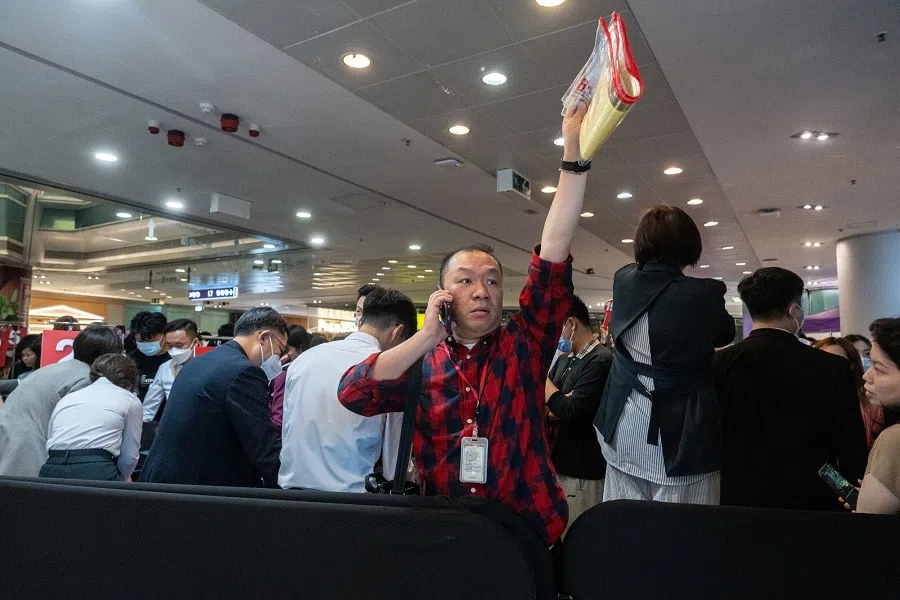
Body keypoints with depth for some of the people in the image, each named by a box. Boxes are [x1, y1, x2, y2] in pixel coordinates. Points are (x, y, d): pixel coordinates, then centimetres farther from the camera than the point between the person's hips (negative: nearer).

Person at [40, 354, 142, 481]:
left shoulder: (66, 398, 26)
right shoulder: (130, 400, 13)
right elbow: (129, 457, 12)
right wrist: (121, 479, 34)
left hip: (52, 470, 5)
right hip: (96, 471, -5)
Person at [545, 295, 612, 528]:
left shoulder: (600, 361, -17)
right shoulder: (565, 360, 10)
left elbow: (570, 413, -25)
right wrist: (563, 404, -15)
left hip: (583, 470, -8)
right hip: (559, 462, 8)